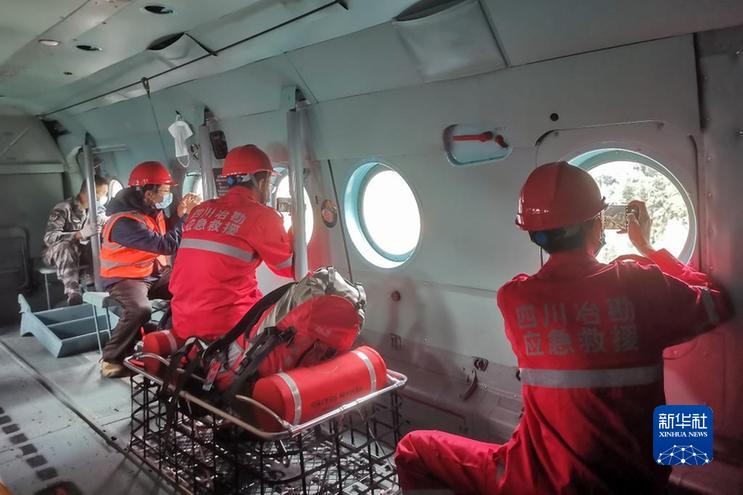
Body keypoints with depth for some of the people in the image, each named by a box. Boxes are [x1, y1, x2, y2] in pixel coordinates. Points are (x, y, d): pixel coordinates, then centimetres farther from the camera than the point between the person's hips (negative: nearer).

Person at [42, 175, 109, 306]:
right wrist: (80, 234, -41)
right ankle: (73, 293, -51)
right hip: (56, 252, -5)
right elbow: (49, 238, -29)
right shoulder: (63, 208, -19)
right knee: (65, 246, -39)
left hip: (81, 251, 5)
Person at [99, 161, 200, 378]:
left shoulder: (152, 210, 2)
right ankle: (112, 360, -16)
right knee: (140, 310, -35)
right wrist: (182, 214, -19)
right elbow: (167, 245, -29)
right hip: (125, 277, -8)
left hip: (154, 272, 8)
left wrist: (182, 212, -4)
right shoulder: (126, 222, -27)